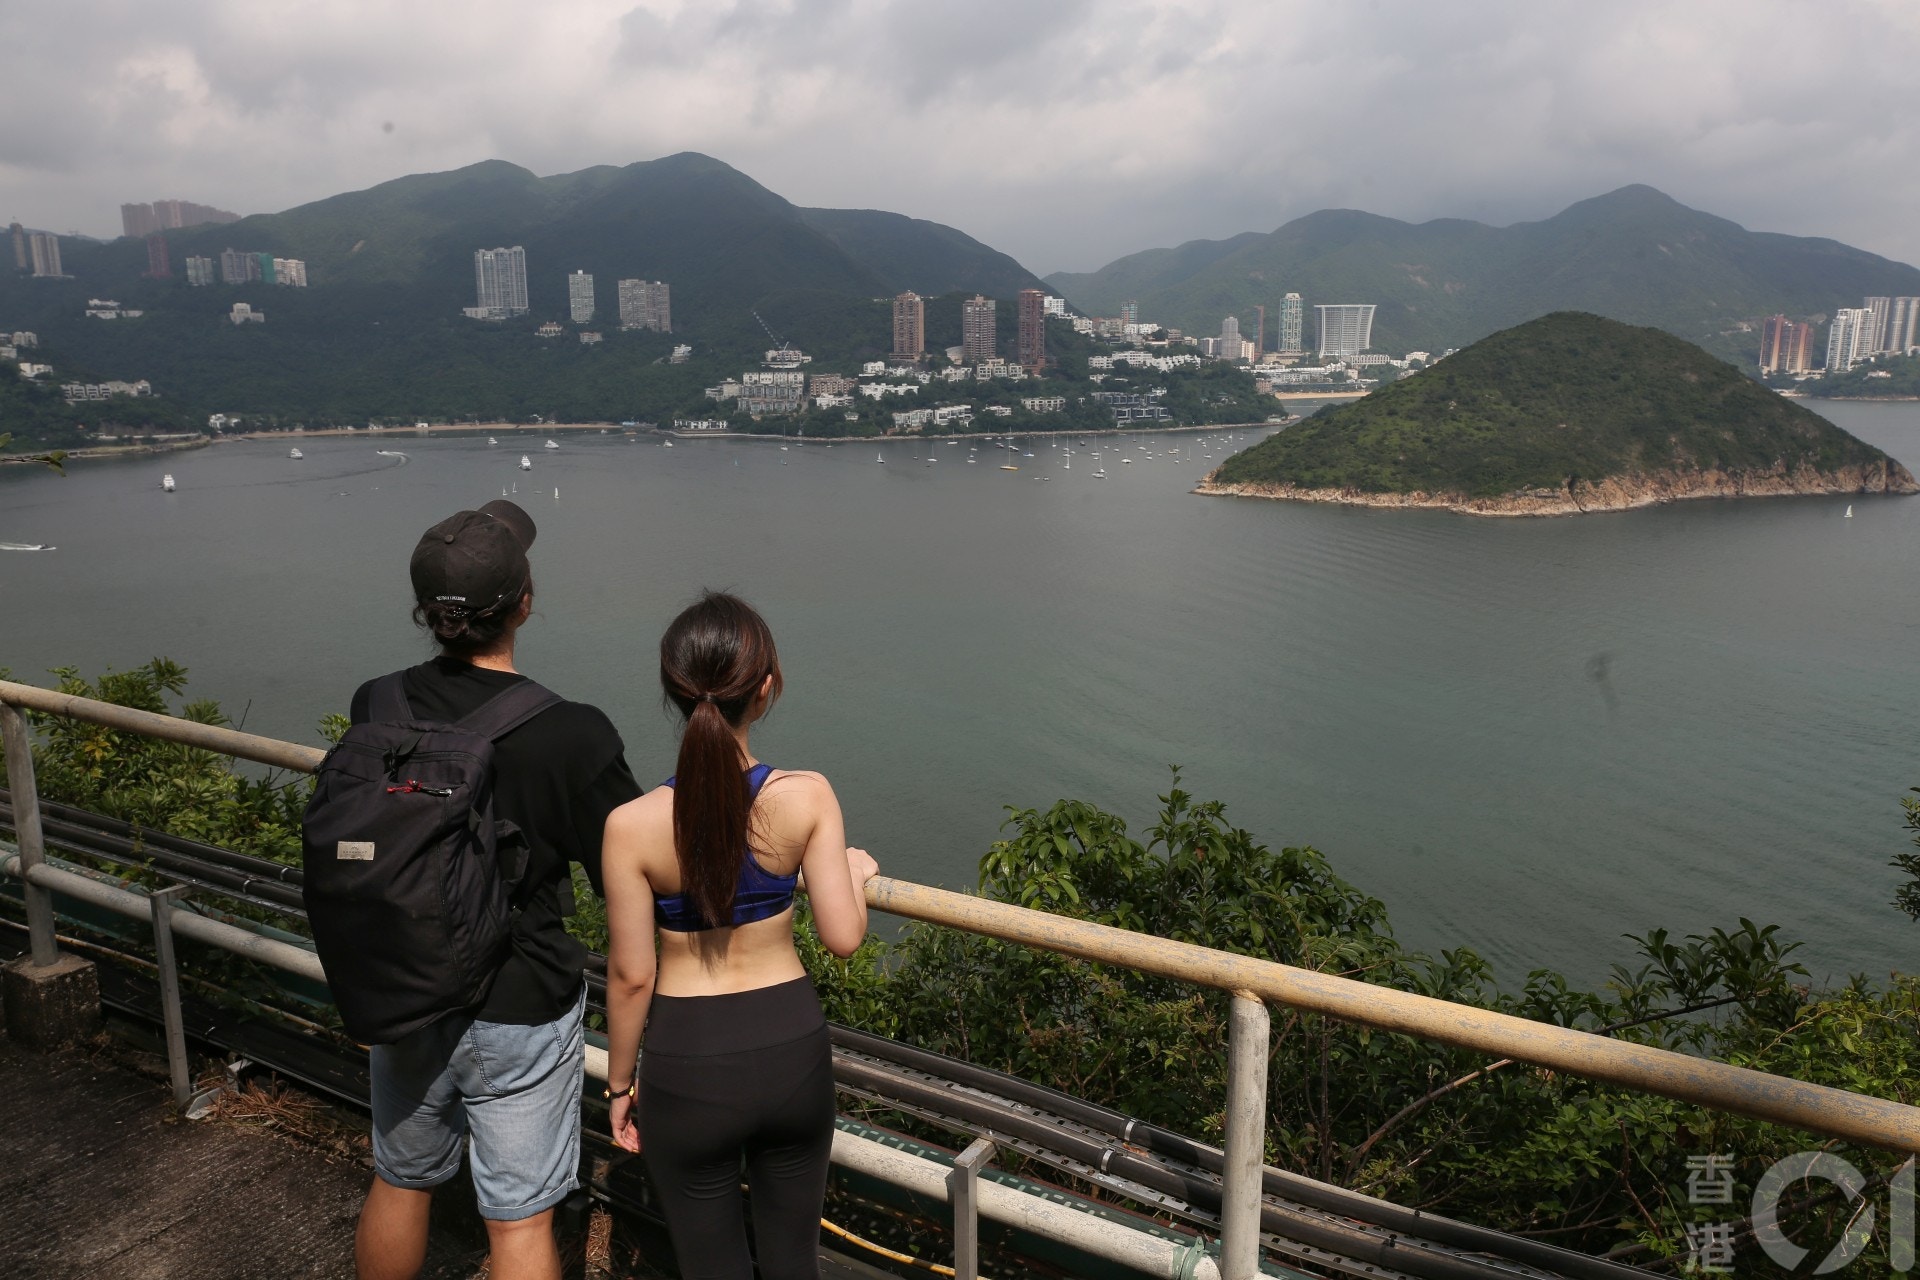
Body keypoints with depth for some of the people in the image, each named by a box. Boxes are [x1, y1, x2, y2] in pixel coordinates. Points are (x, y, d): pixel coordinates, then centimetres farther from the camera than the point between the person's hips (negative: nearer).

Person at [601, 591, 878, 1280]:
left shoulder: (632, 825, -18)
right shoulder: (807, 796, -17)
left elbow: (632, 974, -10)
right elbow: (843, 936, -14)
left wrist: (620, 1082, 7)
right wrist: (856, 872, 8)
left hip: (687, 1067, -1)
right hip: (792, 1049, 1)